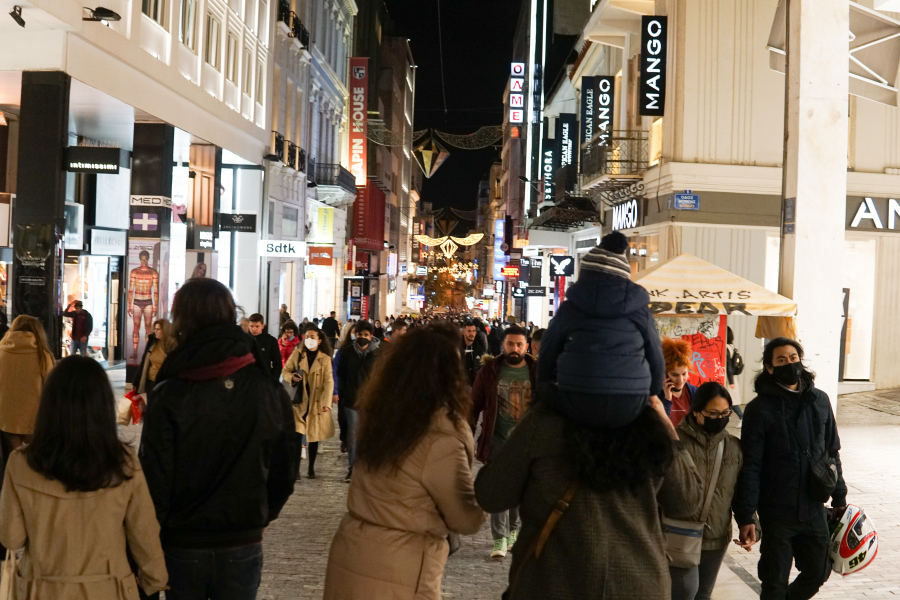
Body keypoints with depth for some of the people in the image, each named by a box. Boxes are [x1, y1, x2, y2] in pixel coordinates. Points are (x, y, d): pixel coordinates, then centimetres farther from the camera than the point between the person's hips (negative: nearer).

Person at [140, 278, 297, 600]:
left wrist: (154, 531, 2)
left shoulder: (168, 396, -15)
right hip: (243, 546, 2)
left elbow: (155, 478, -13)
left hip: (184, 545, -2)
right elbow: (285, 472, 3)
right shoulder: (271, 392, -6)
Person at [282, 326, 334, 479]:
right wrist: (292, 377, -14)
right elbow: (285, 371, 10)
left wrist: (327, 402, -14)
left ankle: (311, 468, 22)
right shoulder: (297, 354, 4)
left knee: (314, 436, 9)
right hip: (299, 401, 0)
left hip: (316, 403, 0)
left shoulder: (325, 358, -1)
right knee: (296, 434, -10)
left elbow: (328, 381, -5)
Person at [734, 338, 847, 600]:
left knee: (817, 573, 17)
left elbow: (832, 453, 12)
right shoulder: (760, 408, -10)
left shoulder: (820, 400, 4)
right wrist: (745, 517, -15)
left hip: (814, 510, 4)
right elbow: (751, 466, -12)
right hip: (777, 513, -4)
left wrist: (839, 498, 12)